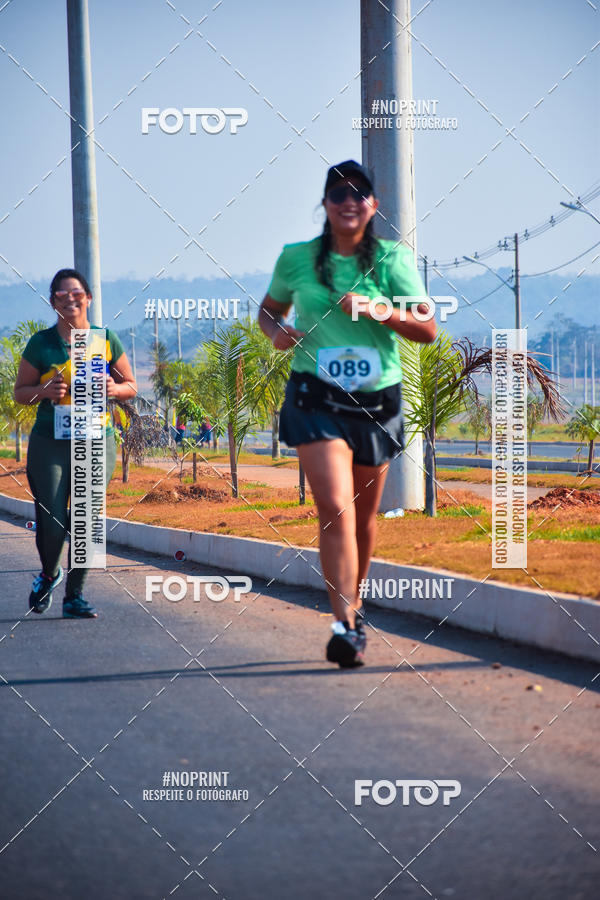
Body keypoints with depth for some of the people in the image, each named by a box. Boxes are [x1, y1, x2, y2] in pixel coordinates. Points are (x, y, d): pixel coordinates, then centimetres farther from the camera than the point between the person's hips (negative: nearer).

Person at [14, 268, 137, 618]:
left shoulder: (106, 340, 6)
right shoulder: (41, 343, 2)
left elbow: (131, 387, 13)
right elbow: (20, 392, 7)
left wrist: (114, 389, -10)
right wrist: (45, 391, -14)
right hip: (50, 444, -1)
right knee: (52, 522, -7)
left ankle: (75, 596, 11)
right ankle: (49, 575, 25)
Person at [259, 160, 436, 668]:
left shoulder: (393, 260, 0)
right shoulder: (297, 259, 2)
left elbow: (428, 329, -4)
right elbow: (270, 307, 20)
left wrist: (378, 310, -19)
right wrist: (276, 331, -3)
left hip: (377, 401, 2)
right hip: (317, 398, -2)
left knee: (364, 517, 15)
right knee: (335, 510, -18)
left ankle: (354, 603, 38)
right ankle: (346, 625, -22)